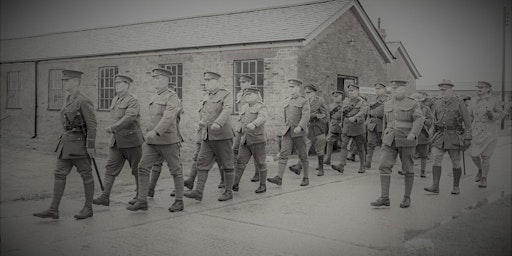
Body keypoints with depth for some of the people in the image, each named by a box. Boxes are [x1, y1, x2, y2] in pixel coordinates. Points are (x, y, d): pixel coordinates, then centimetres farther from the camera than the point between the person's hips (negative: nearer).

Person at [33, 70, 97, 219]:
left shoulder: (84, 101, -14)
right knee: (59, 174, 4)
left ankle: (88, 208, 14)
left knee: (86, 175, 3)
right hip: (67, 142, 9)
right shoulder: (69, 100, 14)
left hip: (80, 143, -9)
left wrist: (91, 146, -18)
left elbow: (92, 124, -16)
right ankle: (53, 210, 5)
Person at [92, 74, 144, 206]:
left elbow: (128, 118, -25)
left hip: (131, 141, -7)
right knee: (111, 168, -2)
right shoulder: (115, 100, 14)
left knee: (137, 169, 4)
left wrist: (112, 127, -28)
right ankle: (105, 197, -3)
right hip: (116, 141, 7)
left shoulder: (133, 102, -10)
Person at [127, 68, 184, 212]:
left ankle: (179, 201, 15)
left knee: (175, 171, 4)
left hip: (169, 141, -7)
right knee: (143, 167, -3)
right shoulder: (154, 98, 14)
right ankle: (142, 201, 2)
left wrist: (155, 131, -38)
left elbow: (168, 118, -25)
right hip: (152, 141, 7)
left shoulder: (172, 97, -10)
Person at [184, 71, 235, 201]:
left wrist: (218, 123, -40)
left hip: (222, 136, -6)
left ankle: (228, 192, 13)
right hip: (207, 137, 6)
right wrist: (201, 121, 1)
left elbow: (227, 110, -24)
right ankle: (198, 192, -7)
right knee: (202, 163, -4)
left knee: (226, 165, 3)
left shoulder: (226, 95, -6)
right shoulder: (206, 97, 15)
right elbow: (202, 113, 23)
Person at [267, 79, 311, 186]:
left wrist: (299, 127, -30)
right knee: (283, 153, -9)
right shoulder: (287, 101, 15)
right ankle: (279, 178, -17)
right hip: (287, 132, 4)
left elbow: (306, 116, -15)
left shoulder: (304, 101, -2)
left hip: (299, 132, -4)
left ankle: (306, 178, 18)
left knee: (303, 156, 5)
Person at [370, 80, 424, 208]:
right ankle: (384, 198, -7)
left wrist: (413, 133, -31)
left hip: (406, 141, -4)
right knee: (384, 166, -8)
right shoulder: (387, 104, 12)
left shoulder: (413, 104, -2)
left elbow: (419, 119, -15)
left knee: (407, 169, 4)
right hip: (390, 141, 4)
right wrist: (384, 138, 24)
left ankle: (407, 198, 17)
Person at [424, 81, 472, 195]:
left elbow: (467, 121, -4)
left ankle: (456, 186, 17)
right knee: (436, 159, -8)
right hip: (439, 135, 4)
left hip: (454, 136, -4)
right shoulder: (437, 104, 10)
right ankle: (435, 186, -9)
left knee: (456, 162, 4)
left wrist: (468, 138, -9)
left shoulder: (459, 103, -4)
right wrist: (433, 137, 15)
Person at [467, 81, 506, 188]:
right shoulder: (473, 100, 4)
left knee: (485, 156, -1)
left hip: (489, 132, -3)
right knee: (473, 155, 0)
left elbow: (501, 114, 4)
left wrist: (492, 115, -17)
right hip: (476, 131, 3)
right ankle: (480, 170, 32)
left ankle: (484, 179, 15)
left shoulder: (495, 101, -4)